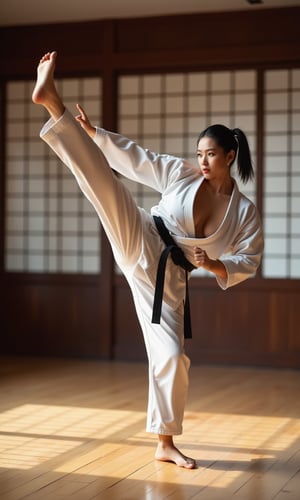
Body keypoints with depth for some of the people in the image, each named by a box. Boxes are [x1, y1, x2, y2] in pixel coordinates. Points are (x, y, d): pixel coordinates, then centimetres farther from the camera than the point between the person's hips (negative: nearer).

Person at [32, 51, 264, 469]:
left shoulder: (245, 212, 3)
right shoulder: (182, 174, 3)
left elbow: (246, 264, 5)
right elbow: (135, 157, 7)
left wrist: (214, 265, -15)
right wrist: (93, 132, 0)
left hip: (165, 276, 1)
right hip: (139, 243, -1)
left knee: (171, 355, -4)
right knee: (104, 178, -23)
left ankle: (165, 443, 13)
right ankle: (52, 101, -30)